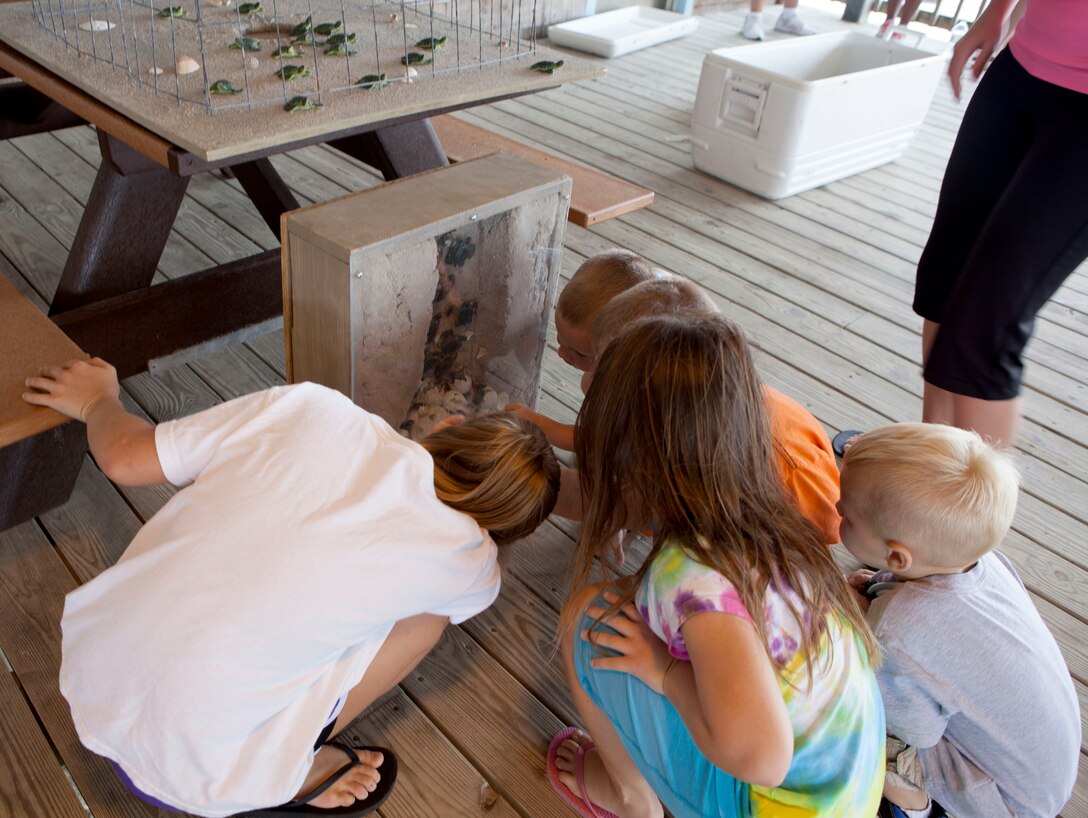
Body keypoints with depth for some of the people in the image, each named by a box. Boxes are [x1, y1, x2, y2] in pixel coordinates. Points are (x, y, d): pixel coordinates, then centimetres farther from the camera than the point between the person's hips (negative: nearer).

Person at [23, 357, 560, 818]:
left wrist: (97, 399, 20)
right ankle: (280, 772, 10)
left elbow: (125, 458, -2)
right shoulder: (467, 562, -15)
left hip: (79, 672, 5)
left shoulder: (310, 407, -12)